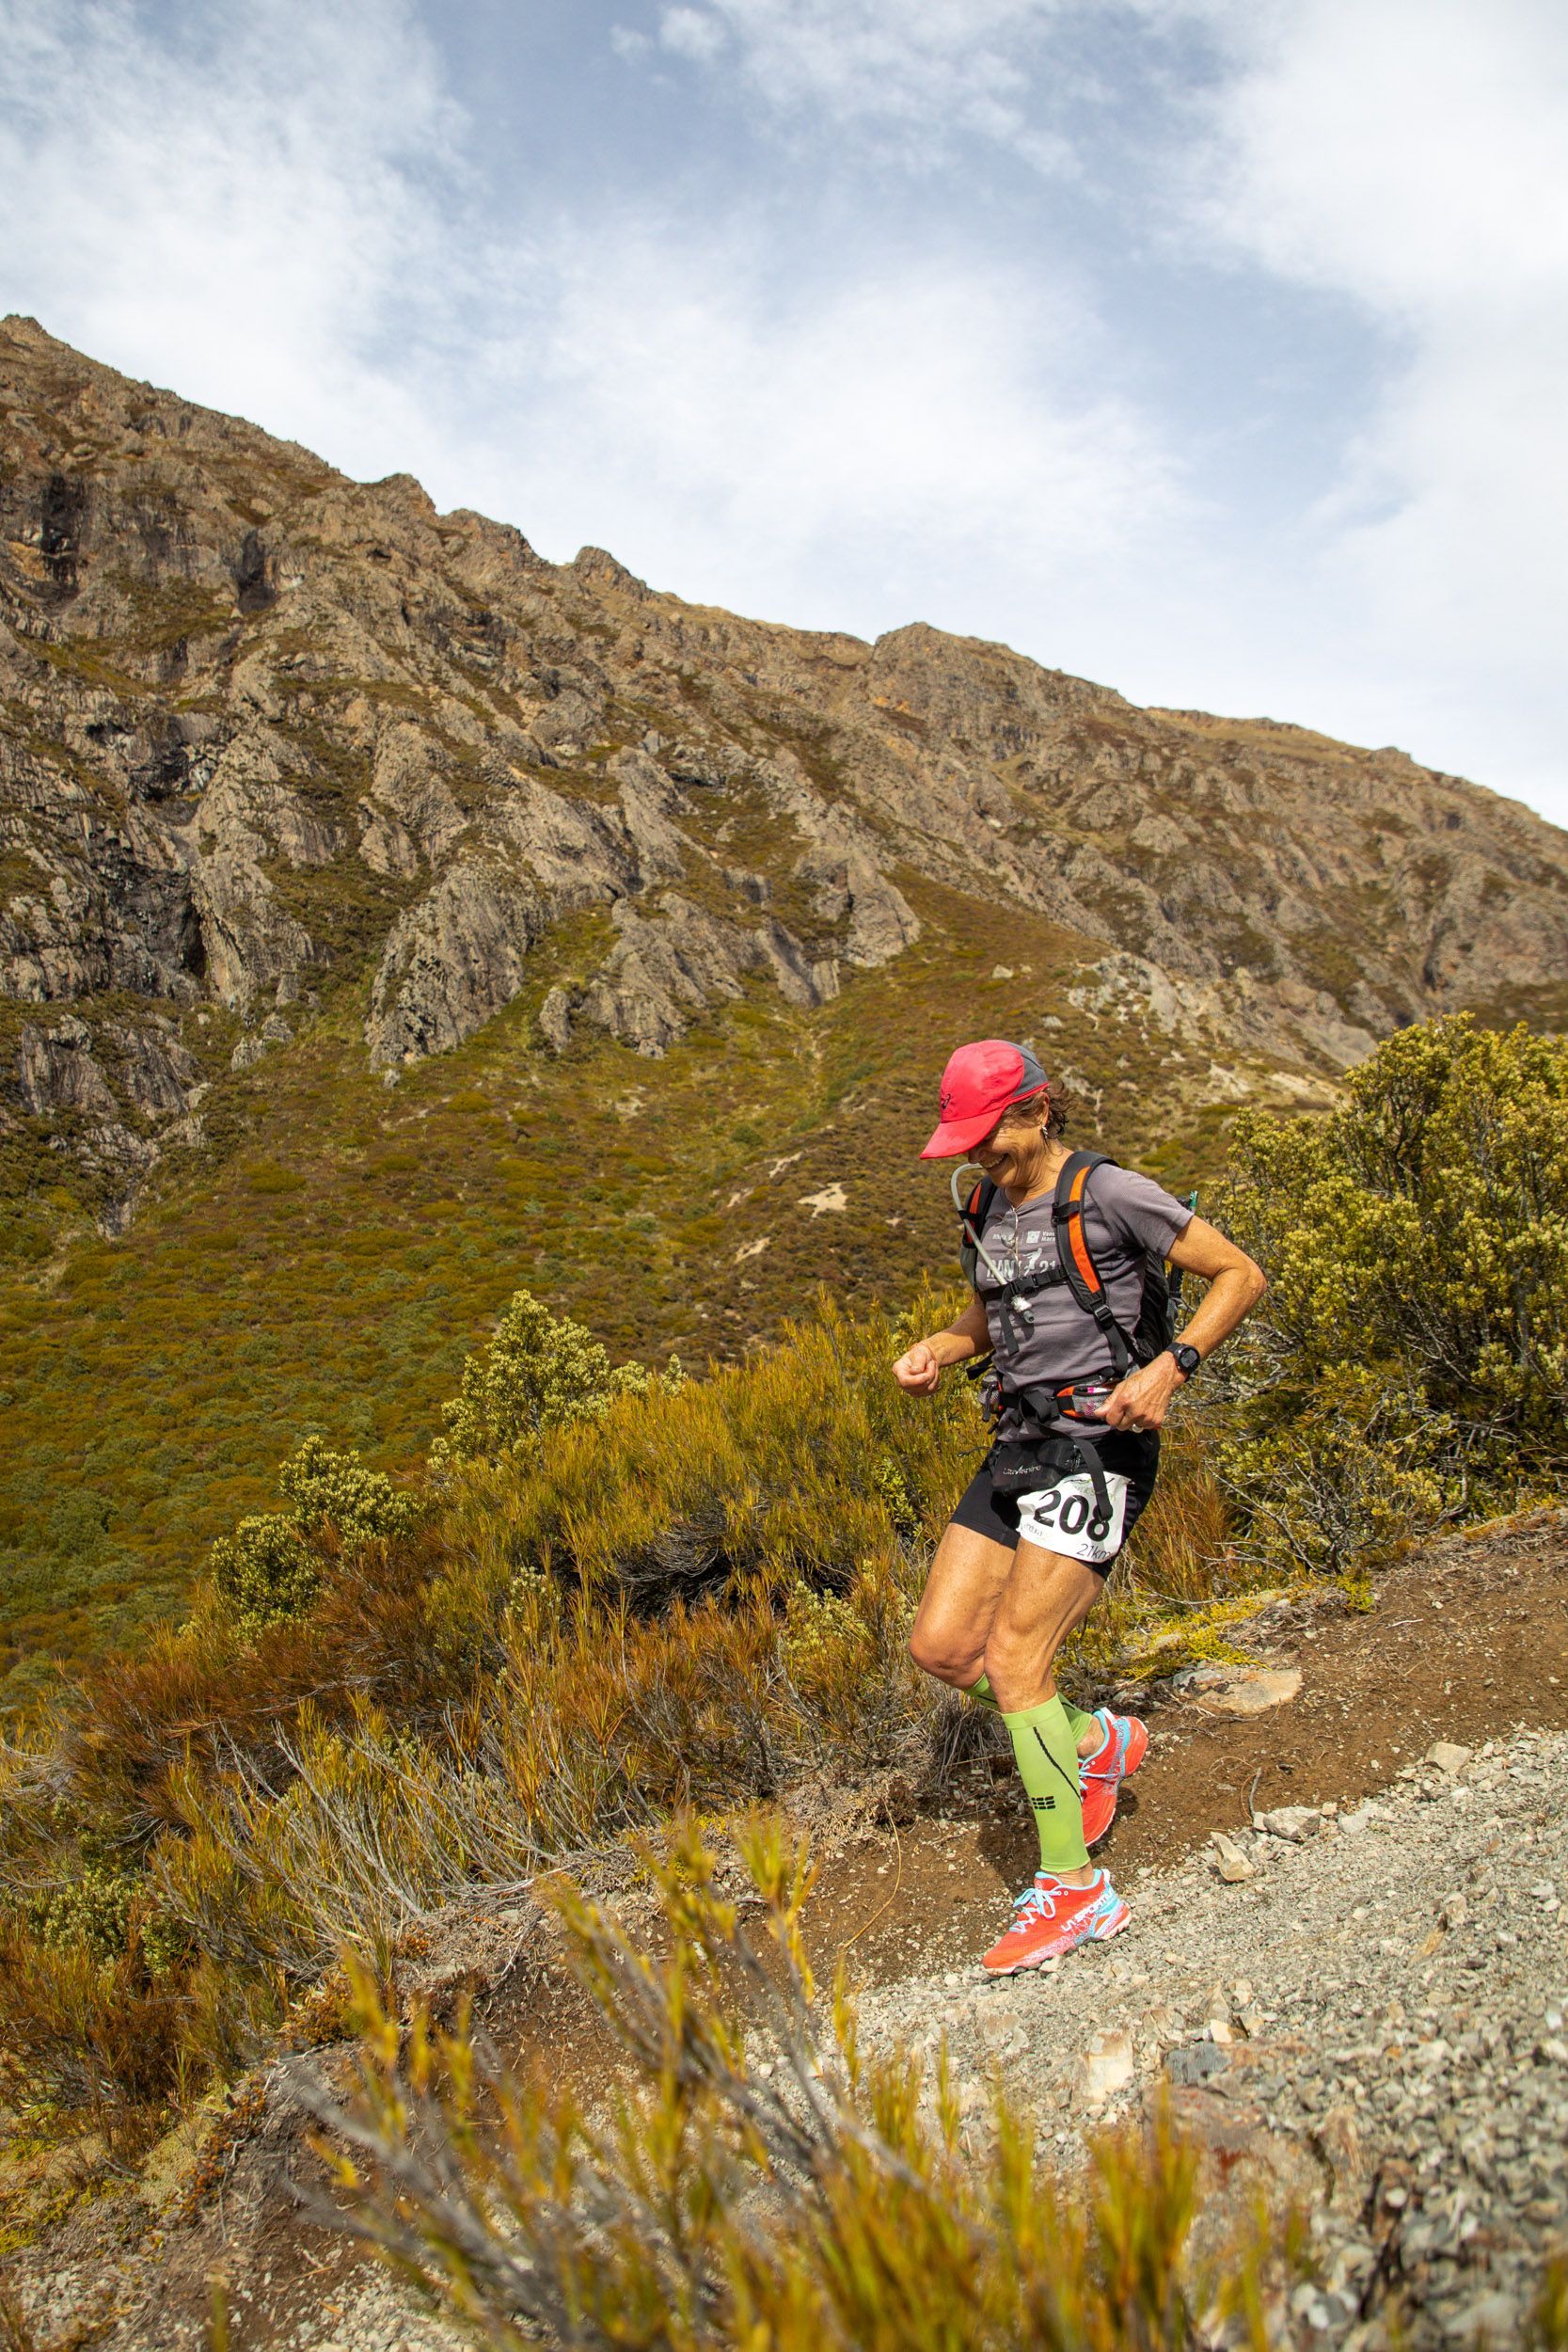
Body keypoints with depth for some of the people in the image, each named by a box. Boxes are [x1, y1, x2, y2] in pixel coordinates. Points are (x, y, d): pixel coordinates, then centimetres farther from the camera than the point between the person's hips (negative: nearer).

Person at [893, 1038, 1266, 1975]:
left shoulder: (1108, 1193, -11)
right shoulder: (988, 1208, 11)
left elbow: (1241, 1274, -8)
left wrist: (1170, 1369, -21)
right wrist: (938, 1350, 6)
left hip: (1098, 1446, -8)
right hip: (1020, 1443, 8)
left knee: (1013, 1658, -13)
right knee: (940, 1645, 3)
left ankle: (1076, 1892, 2)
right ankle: (1094, 1741, 25)